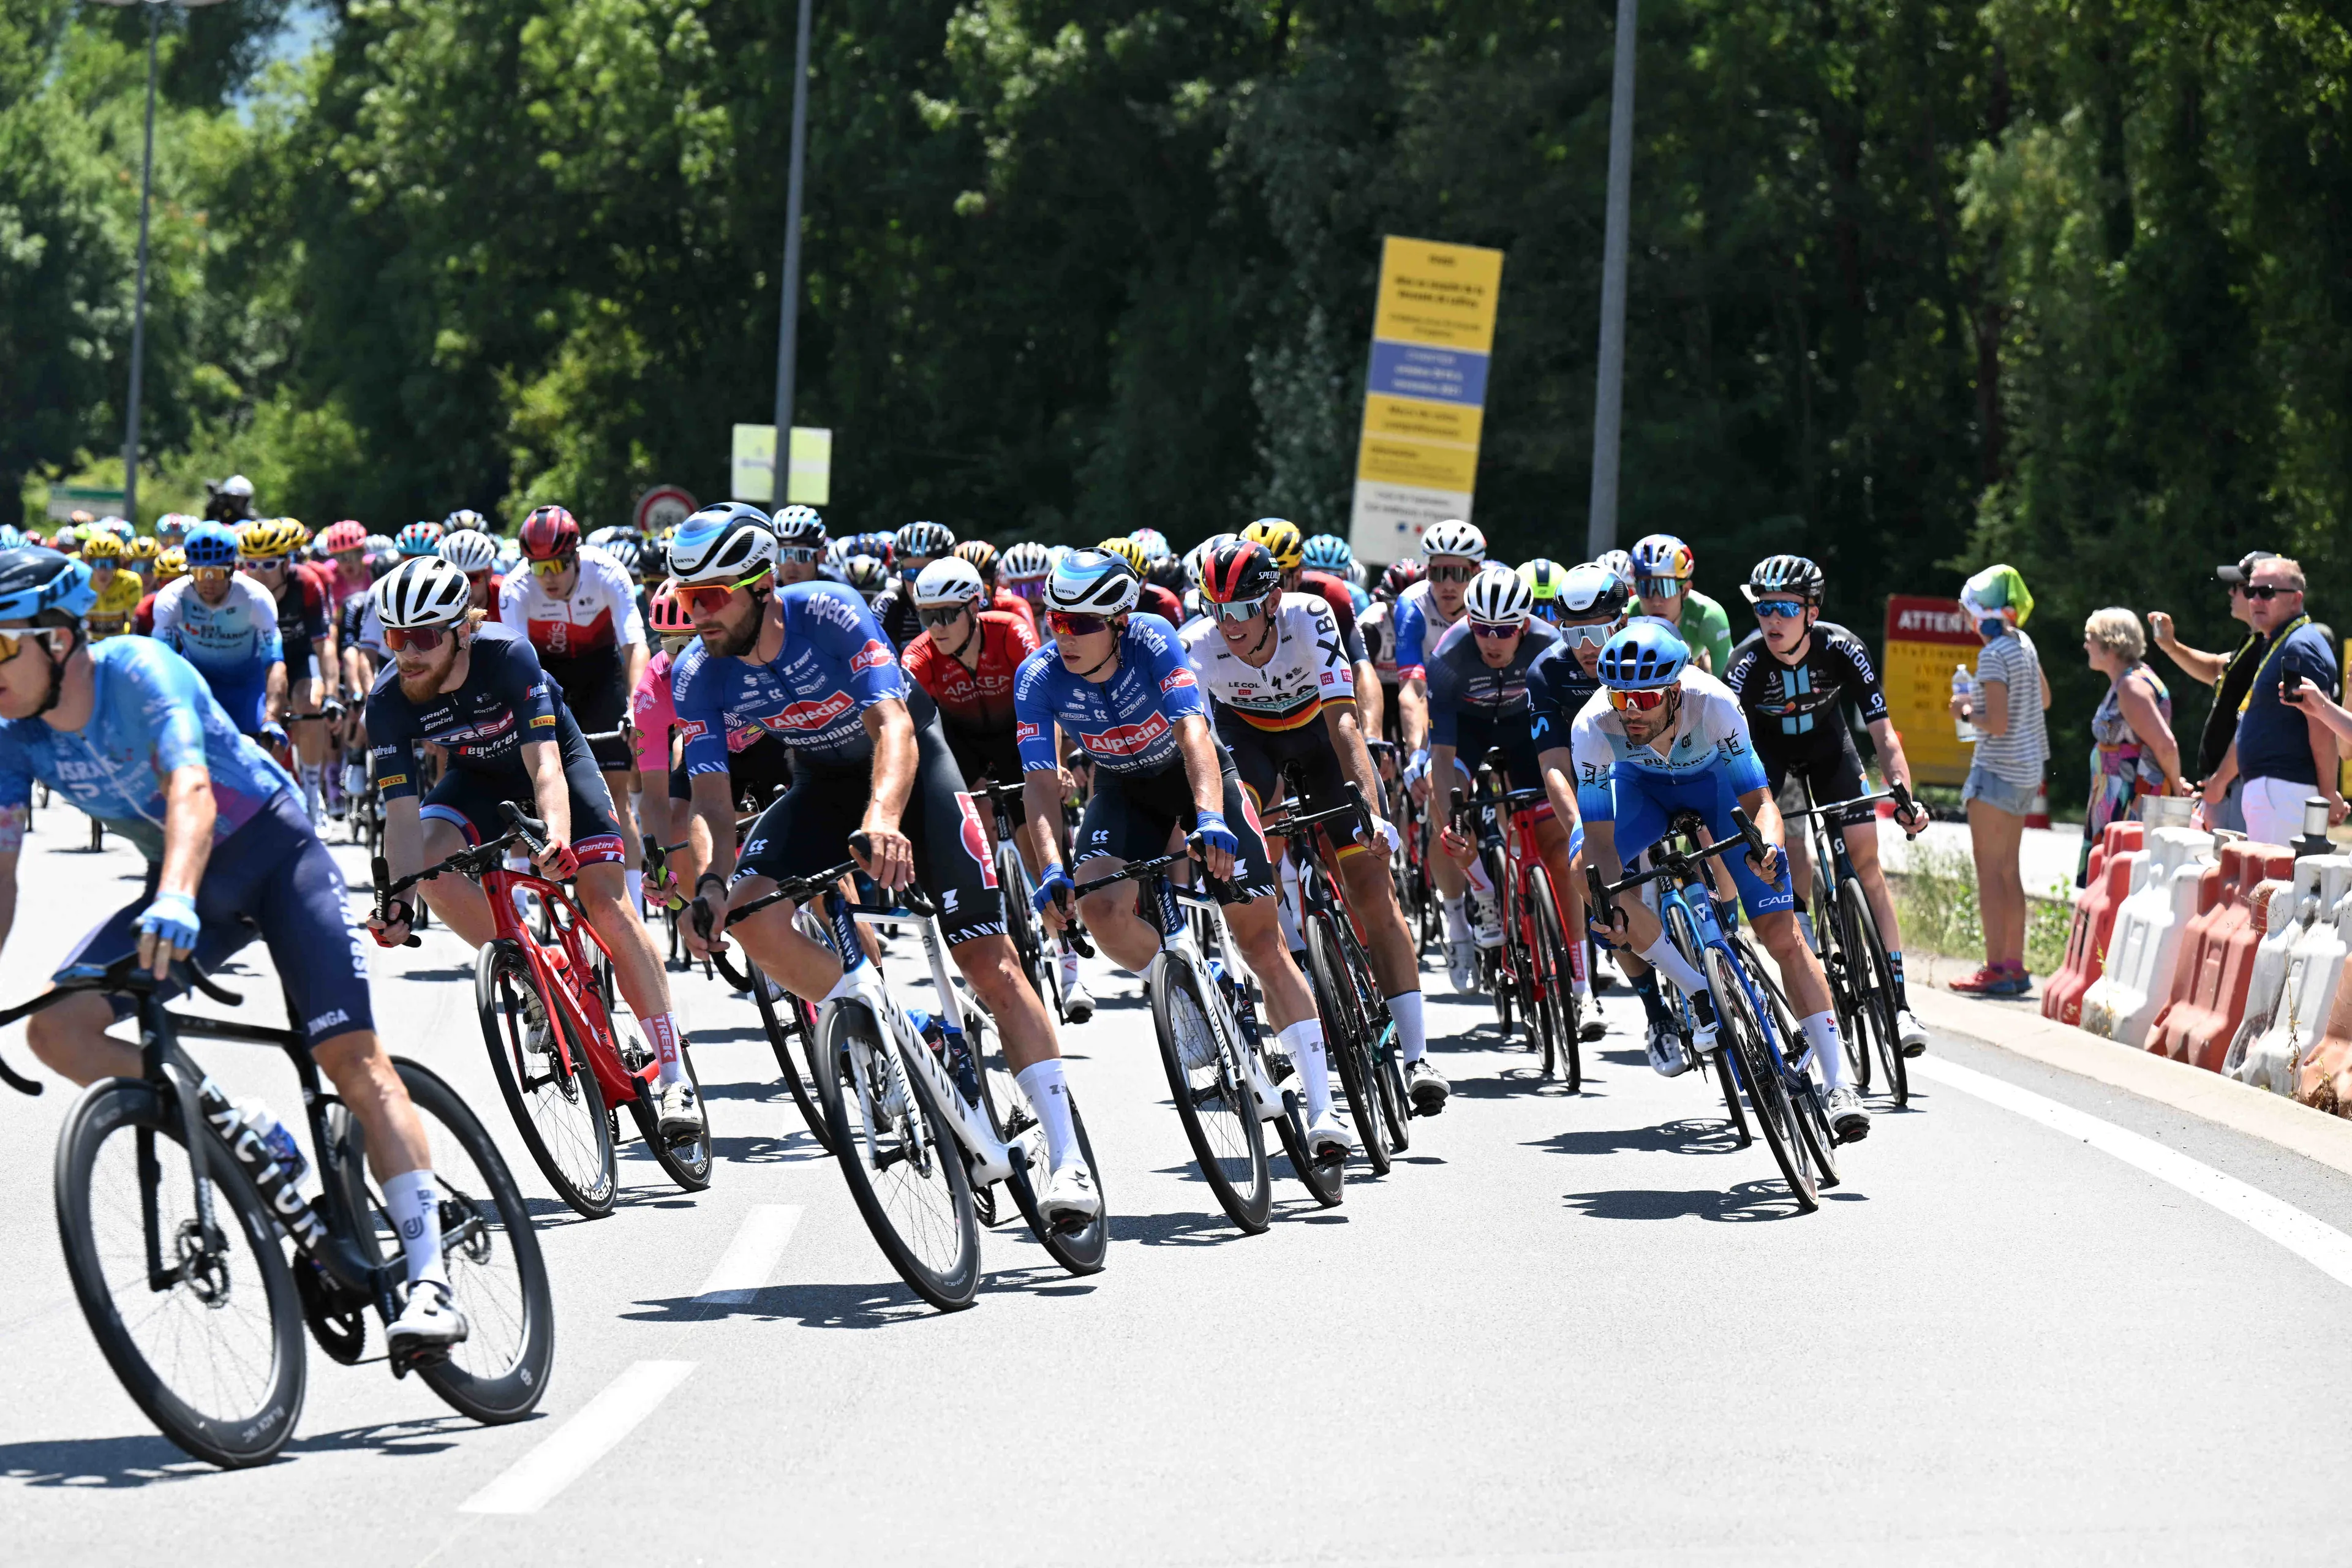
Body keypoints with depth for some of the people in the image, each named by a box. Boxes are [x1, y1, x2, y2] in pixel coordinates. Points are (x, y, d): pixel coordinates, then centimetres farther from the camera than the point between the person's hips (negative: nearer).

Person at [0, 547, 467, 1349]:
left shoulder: (137, 672, -27)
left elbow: (191, 792, -42)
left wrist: (175, 901, -60)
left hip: (275, 853, -6)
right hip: (183, 885, 6)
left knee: (352, 1058, -18)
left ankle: (431, 1282, -19)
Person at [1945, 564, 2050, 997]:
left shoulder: (1993, 655, -18)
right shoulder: (2024, 644, 8)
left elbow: (1998, 724, -23)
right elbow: (2044, 699, 24)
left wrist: (1967, 712, -5)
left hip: (1998, 769, -9)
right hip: (2027, 769, 9)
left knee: (1988, 868, -6)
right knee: (2008, 868, 13)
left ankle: (1996, 968, -9)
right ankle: (2015, 965, 13)